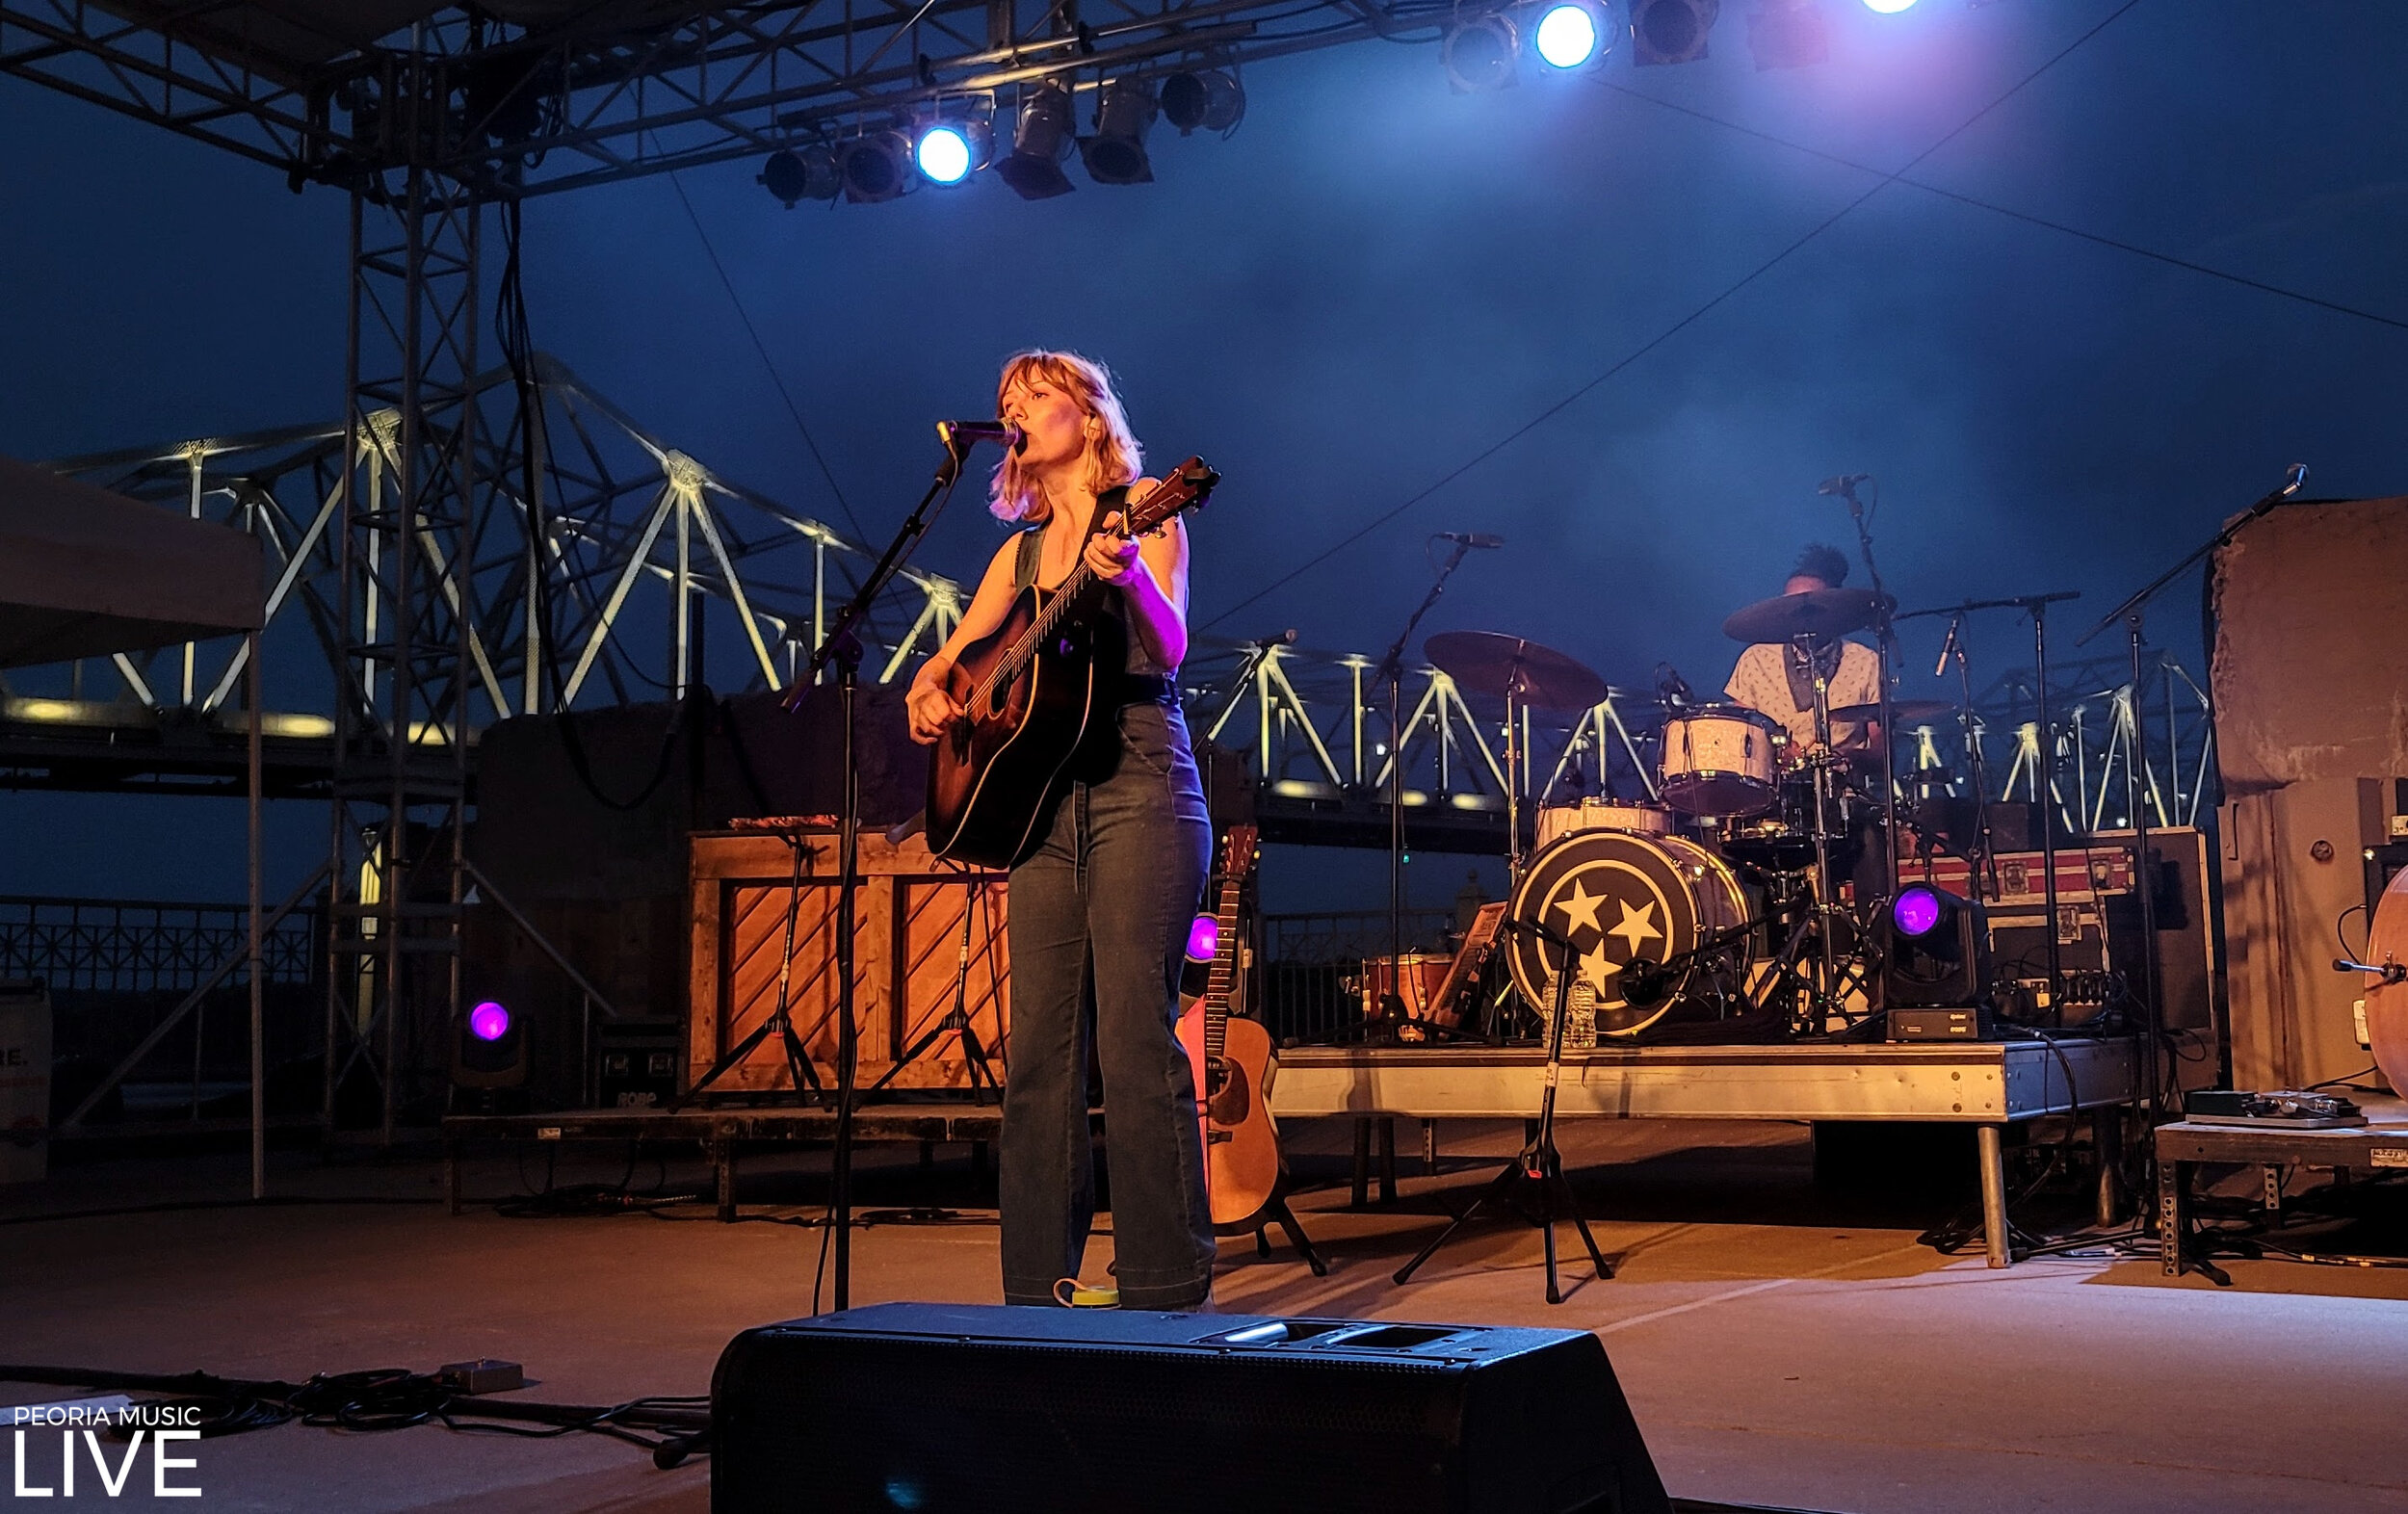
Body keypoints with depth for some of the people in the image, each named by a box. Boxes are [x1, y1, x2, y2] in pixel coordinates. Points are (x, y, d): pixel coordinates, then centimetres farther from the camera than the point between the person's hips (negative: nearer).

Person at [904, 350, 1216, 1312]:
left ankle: (1167, 1288, -7)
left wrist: (1128, 575, -31)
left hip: (1139, 787, -6)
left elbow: (1169, 648, -12)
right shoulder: (1023, 548, 20)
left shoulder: (1143, 511, 3)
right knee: (1040, 1050, 3)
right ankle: (1039, 1286, 8)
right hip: (1044, 797, 6)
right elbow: (949, 660, 23)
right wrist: (928, 698, 0)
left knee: (1134, 1038, -12)